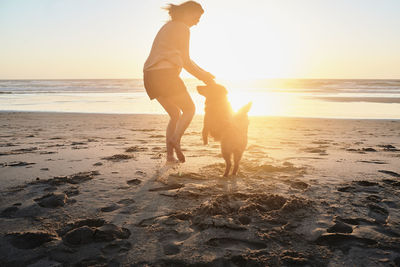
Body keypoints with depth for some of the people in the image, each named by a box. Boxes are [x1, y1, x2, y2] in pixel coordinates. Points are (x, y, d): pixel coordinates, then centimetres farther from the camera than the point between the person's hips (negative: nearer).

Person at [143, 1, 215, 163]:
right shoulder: (182, 28, -2)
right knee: (189, 109, 7)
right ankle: (175, 138, -16)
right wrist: (202, 77, 8)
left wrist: (202, 72, 24)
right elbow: (186, 61, -4)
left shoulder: (169, 26, 27)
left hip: (150, 76, 9)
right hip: (165, 74, -8)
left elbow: (181, 59, 27)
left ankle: (170, 155, 11)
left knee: (176, 114, 17)